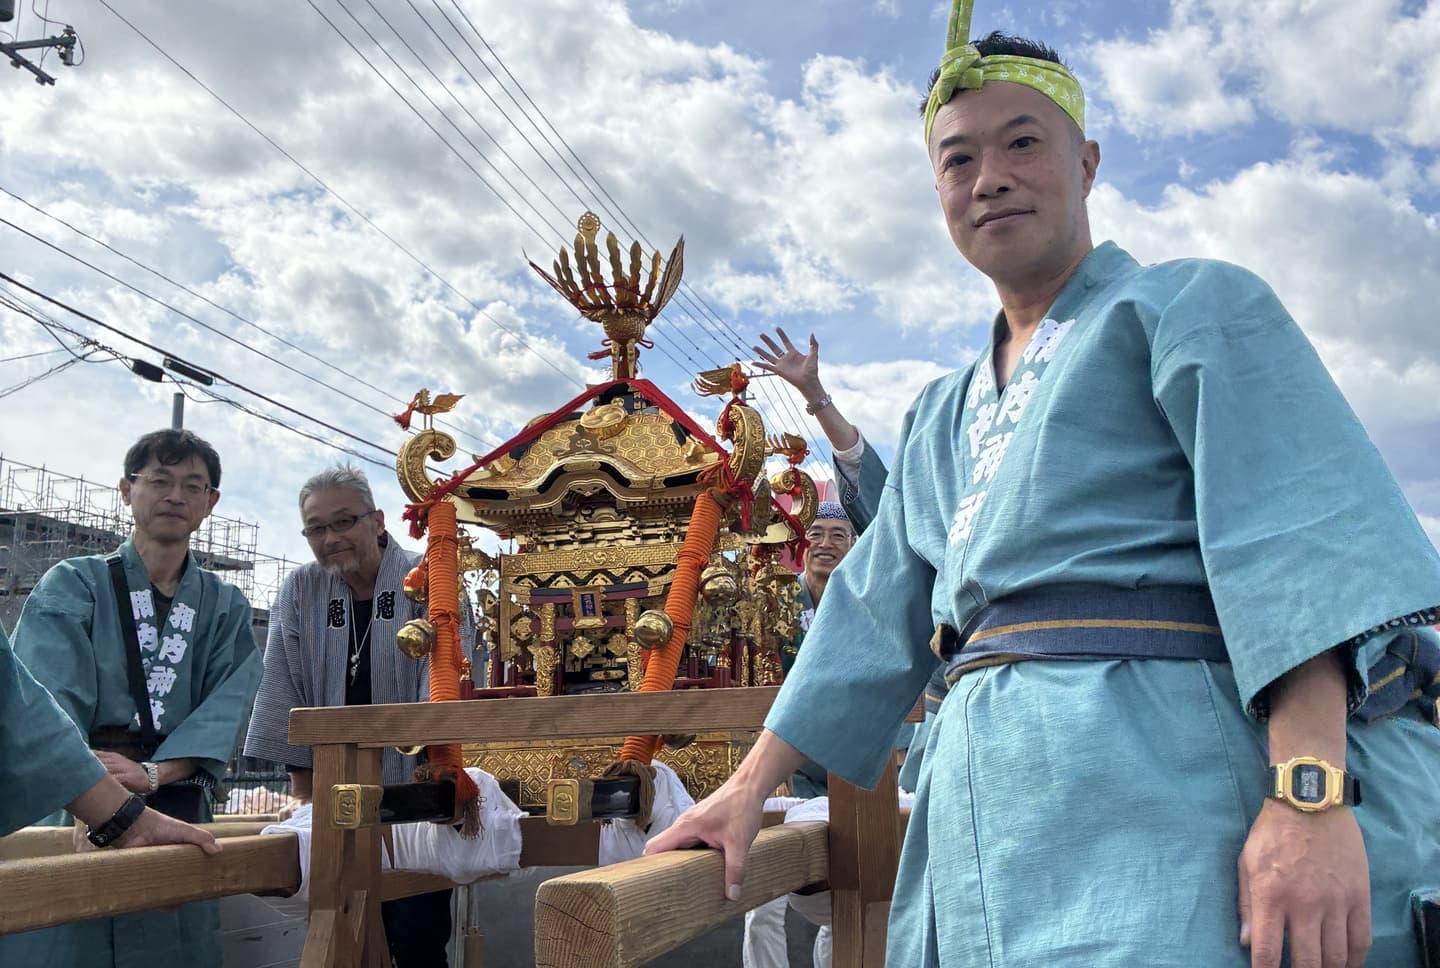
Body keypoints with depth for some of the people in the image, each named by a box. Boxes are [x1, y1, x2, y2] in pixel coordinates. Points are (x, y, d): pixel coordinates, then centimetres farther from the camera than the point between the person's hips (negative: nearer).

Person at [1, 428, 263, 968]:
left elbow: (226, 710, -1)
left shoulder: (225, 607, 12)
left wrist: (153, 772, -20)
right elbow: (47, 702, -12)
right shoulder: (74, 585, 3)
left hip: (178, 809, 3)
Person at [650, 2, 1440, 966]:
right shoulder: (945, 418, 22)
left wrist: (1310, 797, -23)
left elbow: (1301, 540, -11)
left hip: (1159, 778, -6)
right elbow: (872, 618, 21)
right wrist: (749, 788, 18)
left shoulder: (1193, 305, 3)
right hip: (990, 817, 6)